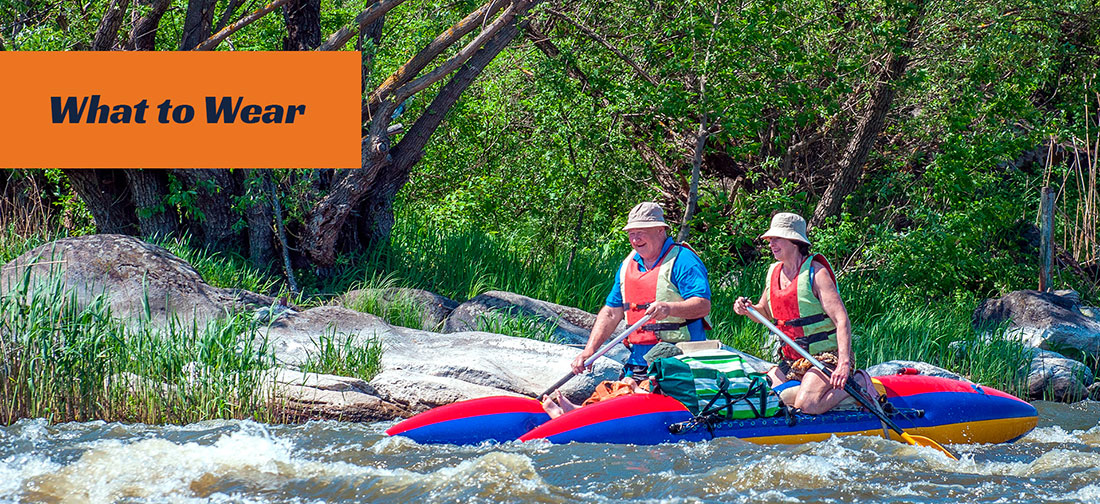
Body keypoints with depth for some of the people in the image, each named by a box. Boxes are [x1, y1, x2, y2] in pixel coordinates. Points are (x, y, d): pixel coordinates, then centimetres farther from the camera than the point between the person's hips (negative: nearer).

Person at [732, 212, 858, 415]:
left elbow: (842, 320, -23)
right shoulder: (774, 272, 8)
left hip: (826, 356, -8)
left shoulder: (816, 272, -14)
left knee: (806, 406, -30)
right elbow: (765, 313, 26)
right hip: (791, 361, 8)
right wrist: (749, 309, 0)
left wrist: (844, 364, -35)